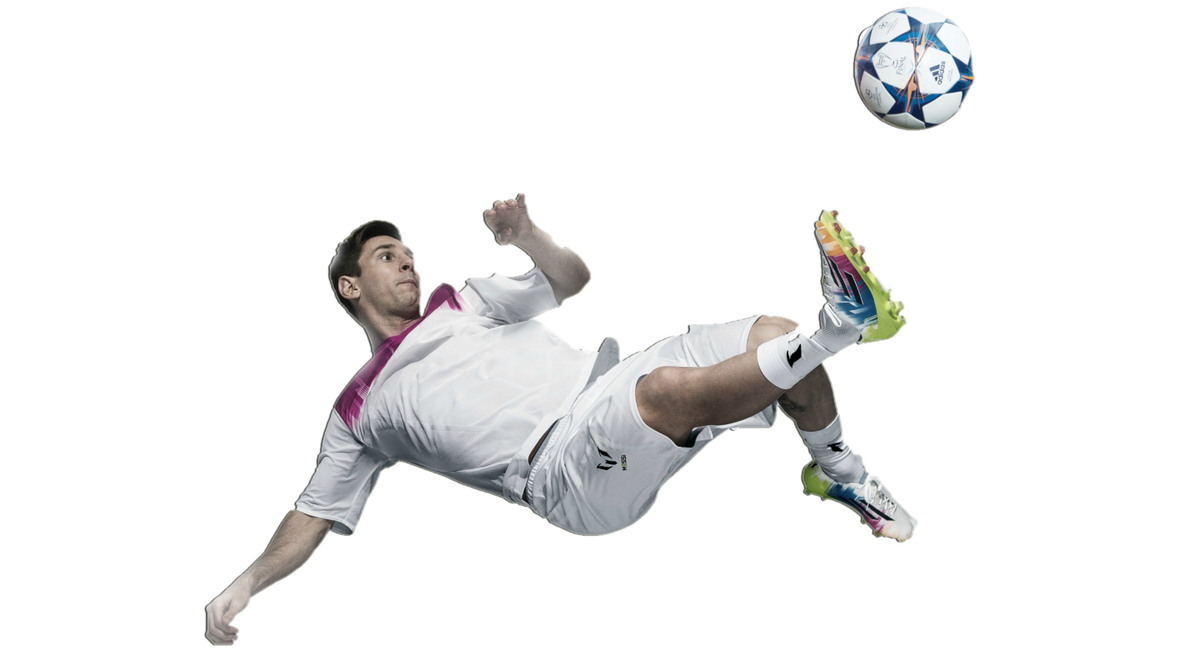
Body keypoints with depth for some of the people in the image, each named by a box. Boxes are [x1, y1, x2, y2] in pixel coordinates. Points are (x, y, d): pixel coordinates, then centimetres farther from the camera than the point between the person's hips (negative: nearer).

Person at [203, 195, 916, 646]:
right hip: (561, 467, -5)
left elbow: (572, 279, 19)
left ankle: (838, 474, 5)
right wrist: (250, 581, 6)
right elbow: (317, 514, 21)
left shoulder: (464, 301, 28)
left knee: (776, 333, -13)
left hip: (611, 376, 5)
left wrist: (528, 235, -3)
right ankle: (839, 326, -36)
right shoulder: (360, 411, 20)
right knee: (672, 386, -39)